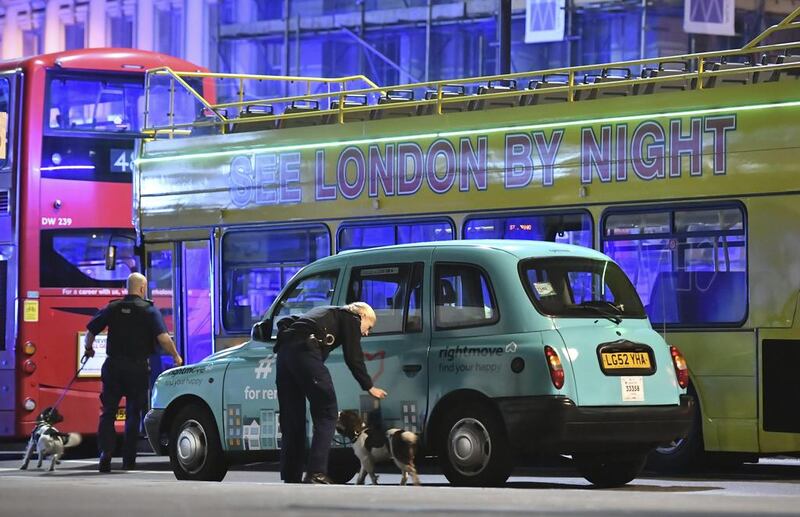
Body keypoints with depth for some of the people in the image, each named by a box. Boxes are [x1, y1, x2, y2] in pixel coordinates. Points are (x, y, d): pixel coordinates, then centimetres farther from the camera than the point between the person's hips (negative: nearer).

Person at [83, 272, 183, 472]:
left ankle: (105, 452, -13)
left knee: (108, 412, 6)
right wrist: (176, 357, 0)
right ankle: (128, 459, 9)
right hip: (138, 366, -2)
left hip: (113, 366, 2)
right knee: (133, 414, 9)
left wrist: (88, 348, 26)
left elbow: (91, 330, 6)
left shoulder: (112, 308, 4)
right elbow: (163, 337, -14)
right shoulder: (149, 310, -4)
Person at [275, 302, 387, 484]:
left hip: (284, 349, 8)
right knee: (326, 414, -4)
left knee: (292, 420, 10)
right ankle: (316, 473, -15)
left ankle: (290, 478, 8)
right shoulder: (351, 318, 14)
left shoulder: (329, 313, 37)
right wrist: (369, 387, 16)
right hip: (305, 351, -8)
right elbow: (353, 358, 7)